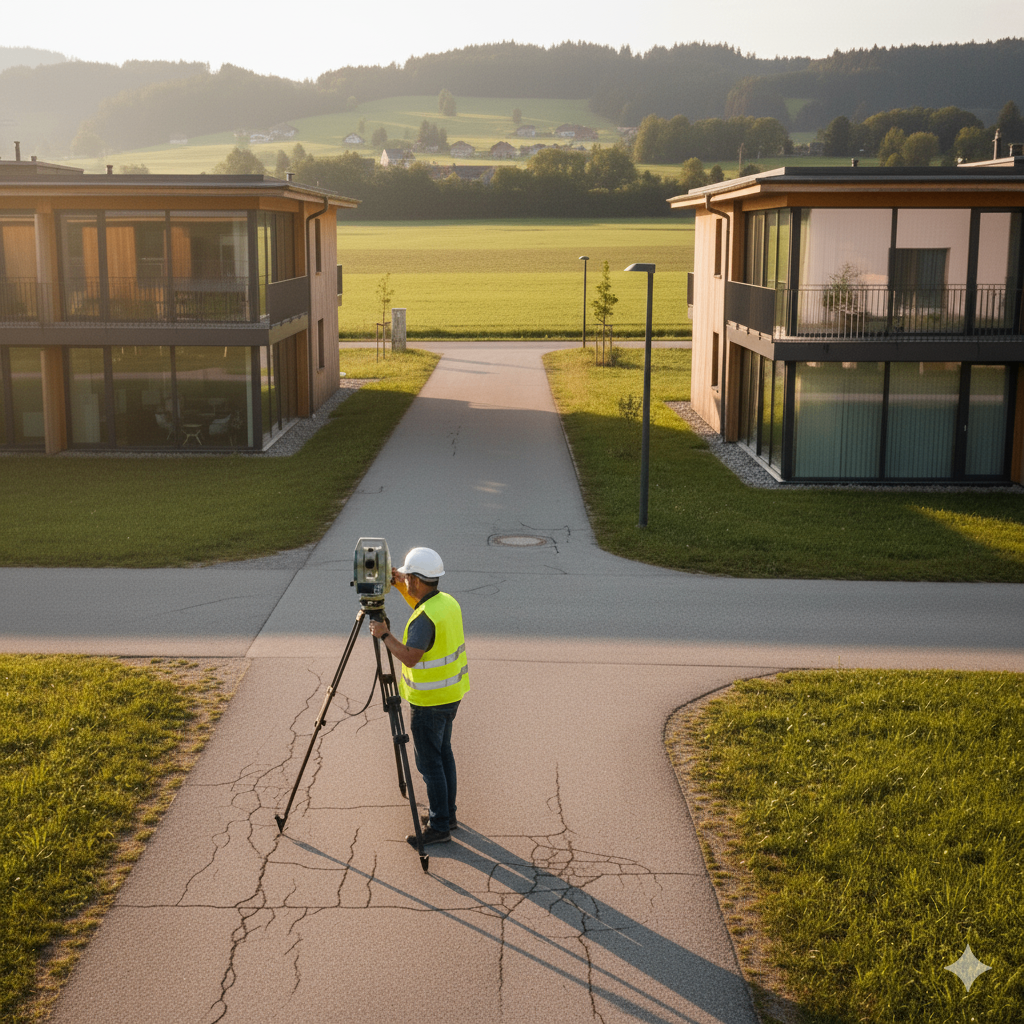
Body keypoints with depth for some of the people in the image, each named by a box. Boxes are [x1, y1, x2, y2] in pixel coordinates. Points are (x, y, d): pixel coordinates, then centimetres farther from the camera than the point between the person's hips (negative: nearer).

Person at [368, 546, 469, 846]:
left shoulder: (425, 617, -25)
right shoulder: (448, 602, 3)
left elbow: (410, 657, -30)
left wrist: (384, 635, -19)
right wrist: (399, 585, 17)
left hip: (429, 700, -9)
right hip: (451, 693, 9)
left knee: (429, 761, 0)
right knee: (443, 753, 20)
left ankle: (439, 827, 7)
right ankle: (447, 814, 30)